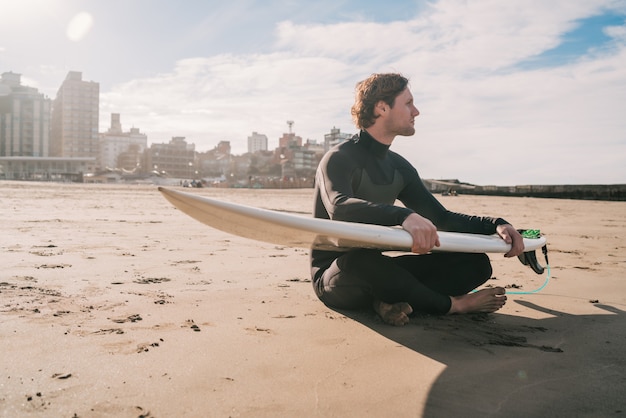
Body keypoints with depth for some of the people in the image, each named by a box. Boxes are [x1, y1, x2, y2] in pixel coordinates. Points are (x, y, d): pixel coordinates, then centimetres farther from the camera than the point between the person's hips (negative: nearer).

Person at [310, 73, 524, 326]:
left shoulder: (399, 167, 10)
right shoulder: (339, 159, -13)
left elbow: (441, 218, 11)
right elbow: (340, 207, -34)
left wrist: (495, 225, -6)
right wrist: (404, 215, -50)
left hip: (373, 270, 7)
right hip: (333, 277, -6)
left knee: (476, 263, -4)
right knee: (360, 258, -42)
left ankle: (394, 300, -24)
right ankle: (450, 304, -18)